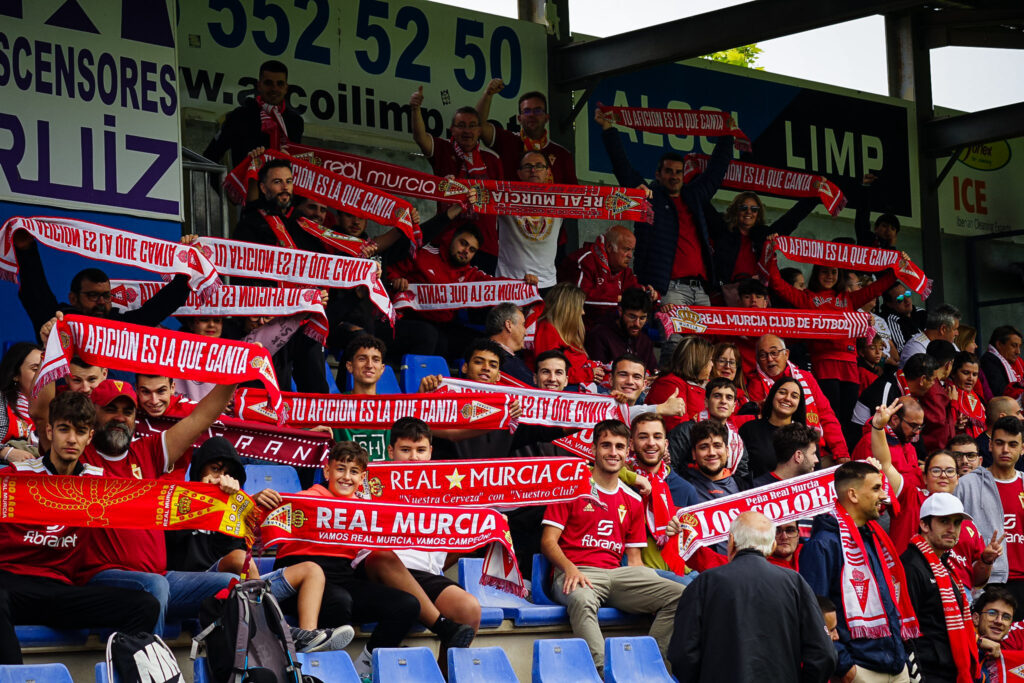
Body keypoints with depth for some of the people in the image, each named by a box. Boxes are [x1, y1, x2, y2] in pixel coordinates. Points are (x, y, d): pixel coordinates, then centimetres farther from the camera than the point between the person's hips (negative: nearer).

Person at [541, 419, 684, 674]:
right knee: (583, 600, -42)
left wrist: (650, 585, 1)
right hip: (577, 572, -5)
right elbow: (548, 541, 1)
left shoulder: (632, 501, 20)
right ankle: (603, 671, -49)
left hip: (616, 574, 5)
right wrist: (569, 568, -19)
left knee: (679, 596, -18)